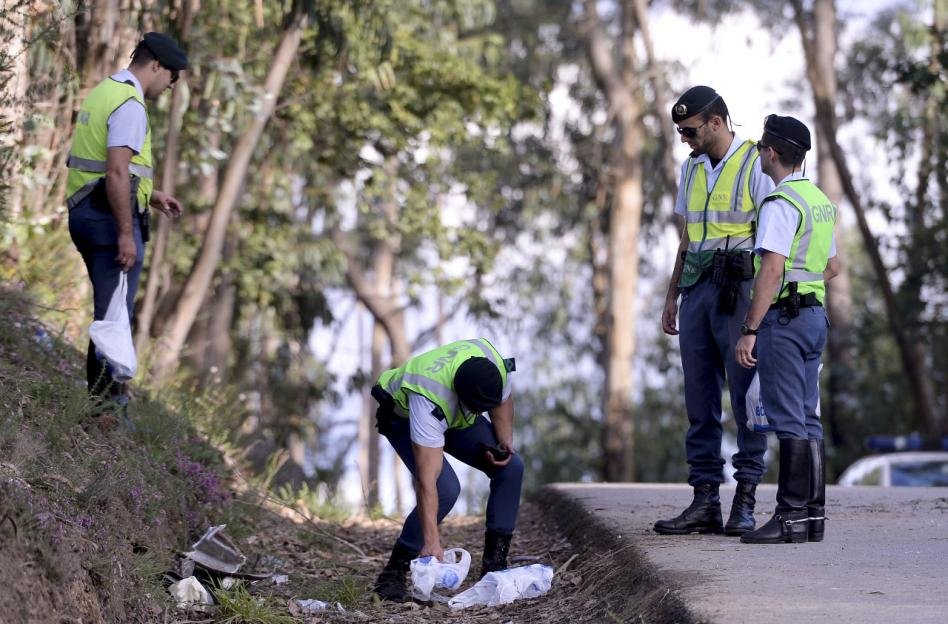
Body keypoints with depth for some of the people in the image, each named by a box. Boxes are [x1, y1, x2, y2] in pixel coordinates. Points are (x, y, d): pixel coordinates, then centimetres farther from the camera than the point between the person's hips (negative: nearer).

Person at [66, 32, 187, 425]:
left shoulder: (103, 92, 17)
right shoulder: (129, 105, -15)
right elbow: (117, 172, -23)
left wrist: (150, 195, 27)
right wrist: (126, 234, -23)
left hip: (85, 212, 10)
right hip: (111, 217, -10)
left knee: (108, 313, 16)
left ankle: (98, 398, 20)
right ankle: (108, 405, -5)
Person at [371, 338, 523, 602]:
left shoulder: (496, 365, -30)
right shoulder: (429, 401, -45)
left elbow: (502, 402, -3)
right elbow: (426, 480, -46)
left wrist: (505, 442, -18)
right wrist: (432, 541, -50)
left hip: (457, 418, 6)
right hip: (404, 418, -6)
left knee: (511, 468, -10)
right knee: (445, 489, -28)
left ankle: (494, 563, -1)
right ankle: (392, 575, -18)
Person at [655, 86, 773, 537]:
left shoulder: (755, 165, -6)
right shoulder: (692, 169, 16)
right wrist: (671, 295, 19)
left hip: (739, 291, -7)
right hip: (696, 291, 7)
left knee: (747, 398, -5)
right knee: (700, 402, 6)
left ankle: (745, 501, 0)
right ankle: (705, 502, 9)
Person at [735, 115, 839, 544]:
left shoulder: (780, 203, -15)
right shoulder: (821, 201, 15)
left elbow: (772, 270, -22)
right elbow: (833, 266, 25)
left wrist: (749, 329, -21)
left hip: (783, 317, -9)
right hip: (815, 315, 9)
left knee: (788, 420, -9)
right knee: (807, 419, 10)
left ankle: (792, 516, -10)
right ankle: (812, 514, 12)